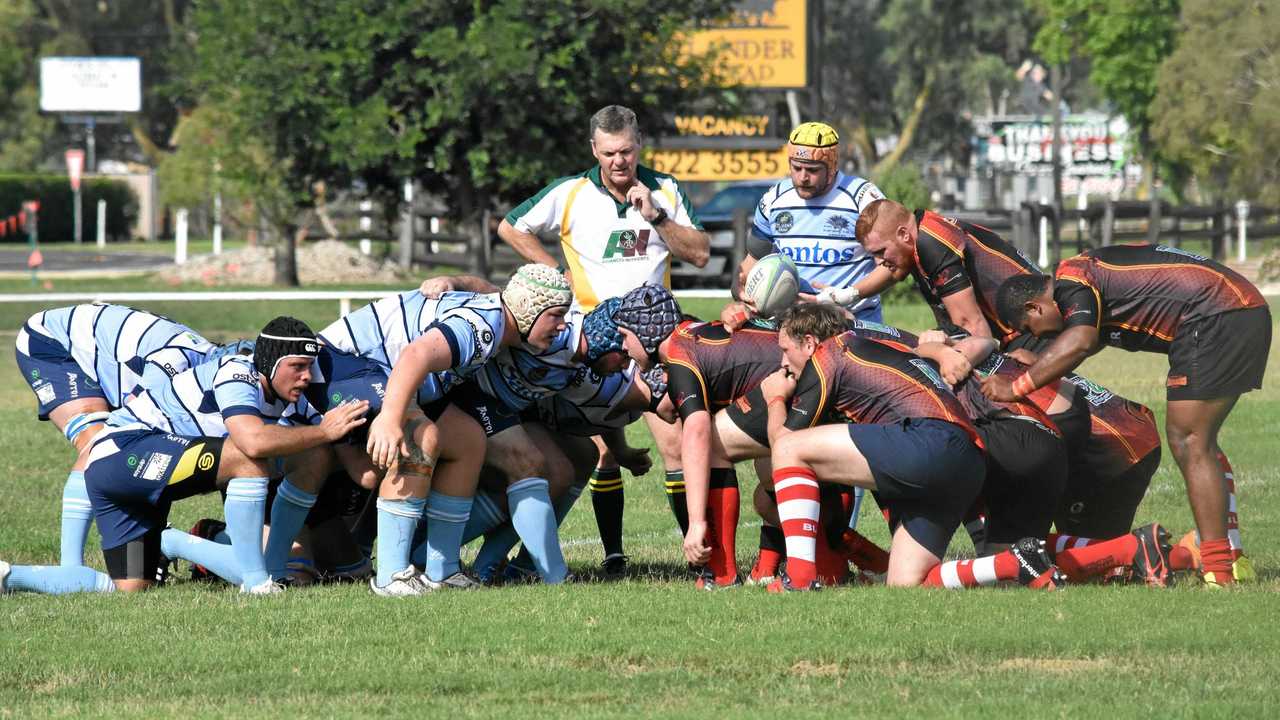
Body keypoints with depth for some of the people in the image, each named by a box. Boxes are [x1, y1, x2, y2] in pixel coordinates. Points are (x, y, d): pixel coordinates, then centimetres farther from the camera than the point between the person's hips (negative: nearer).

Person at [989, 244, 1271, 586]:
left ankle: (1218, 572, -13)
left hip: (1217, 319, -10)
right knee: (1198, 442, 17)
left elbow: (1079, 342, -24)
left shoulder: (1071, 279, -7)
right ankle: (1233, 562, 18)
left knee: (1188, 443, -9)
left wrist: (1017, 387, -19)